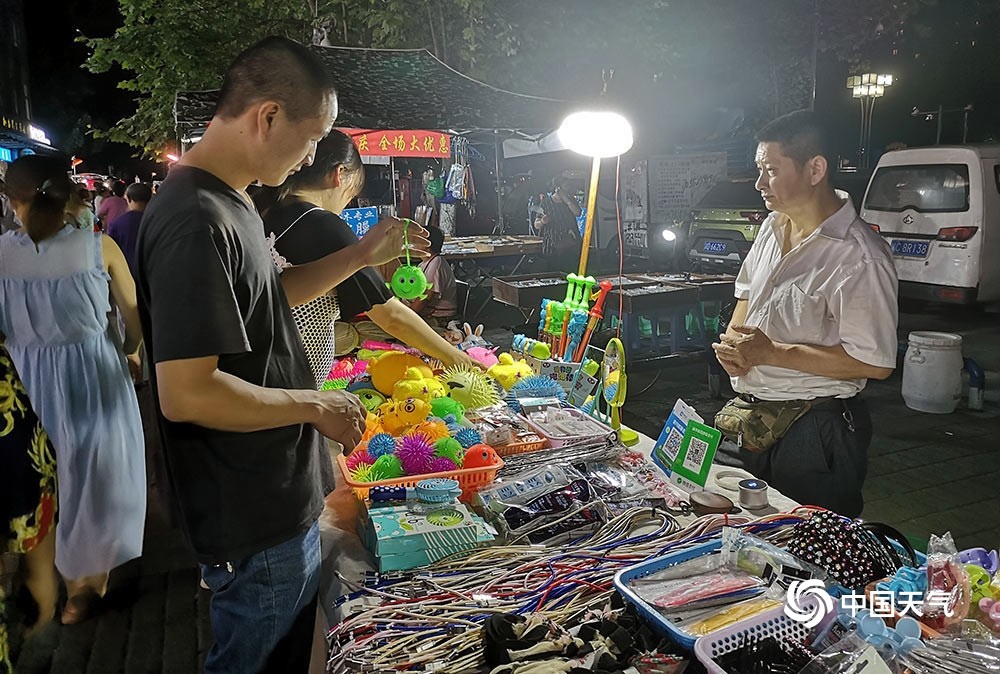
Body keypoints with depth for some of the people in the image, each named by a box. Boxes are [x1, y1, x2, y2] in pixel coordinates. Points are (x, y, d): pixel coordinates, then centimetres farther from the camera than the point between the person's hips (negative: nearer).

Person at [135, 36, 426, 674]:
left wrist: (364, 253, 12)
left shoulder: (232, 203, 8)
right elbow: (185, 393, -30)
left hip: (282, 498, 10)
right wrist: (314, 405, -18)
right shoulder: (197, 222, -26)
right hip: (256, 525, -10)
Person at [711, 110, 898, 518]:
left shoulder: (858, 258, -21)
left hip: (816, 432, -8)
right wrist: (732, 337, -2)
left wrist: (771, 352, -23)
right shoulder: (774, 225, 5)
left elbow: (875, 362, -24)